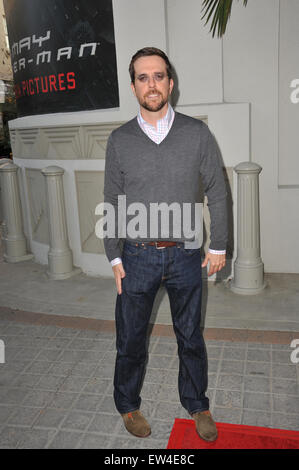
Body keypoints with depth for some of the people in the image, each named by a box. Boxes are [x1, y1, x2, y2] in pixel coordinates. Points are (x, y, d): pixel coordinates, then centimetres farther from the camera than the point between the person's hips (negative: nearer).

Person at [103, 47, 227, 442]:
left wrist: (219, 246, 2)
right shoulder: (119, 140, -1)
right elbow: (112, 202, 4)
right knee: (130, 338, 12)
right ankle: (128, 405, 37)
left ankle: (197, 405, 38)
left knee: (191, 337, 15)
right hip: (137, 256, 0)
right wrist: (114, 258, 1)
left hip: (185, 255, 0)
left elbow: (217, 192, 3)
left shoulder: (197, 133, -3)